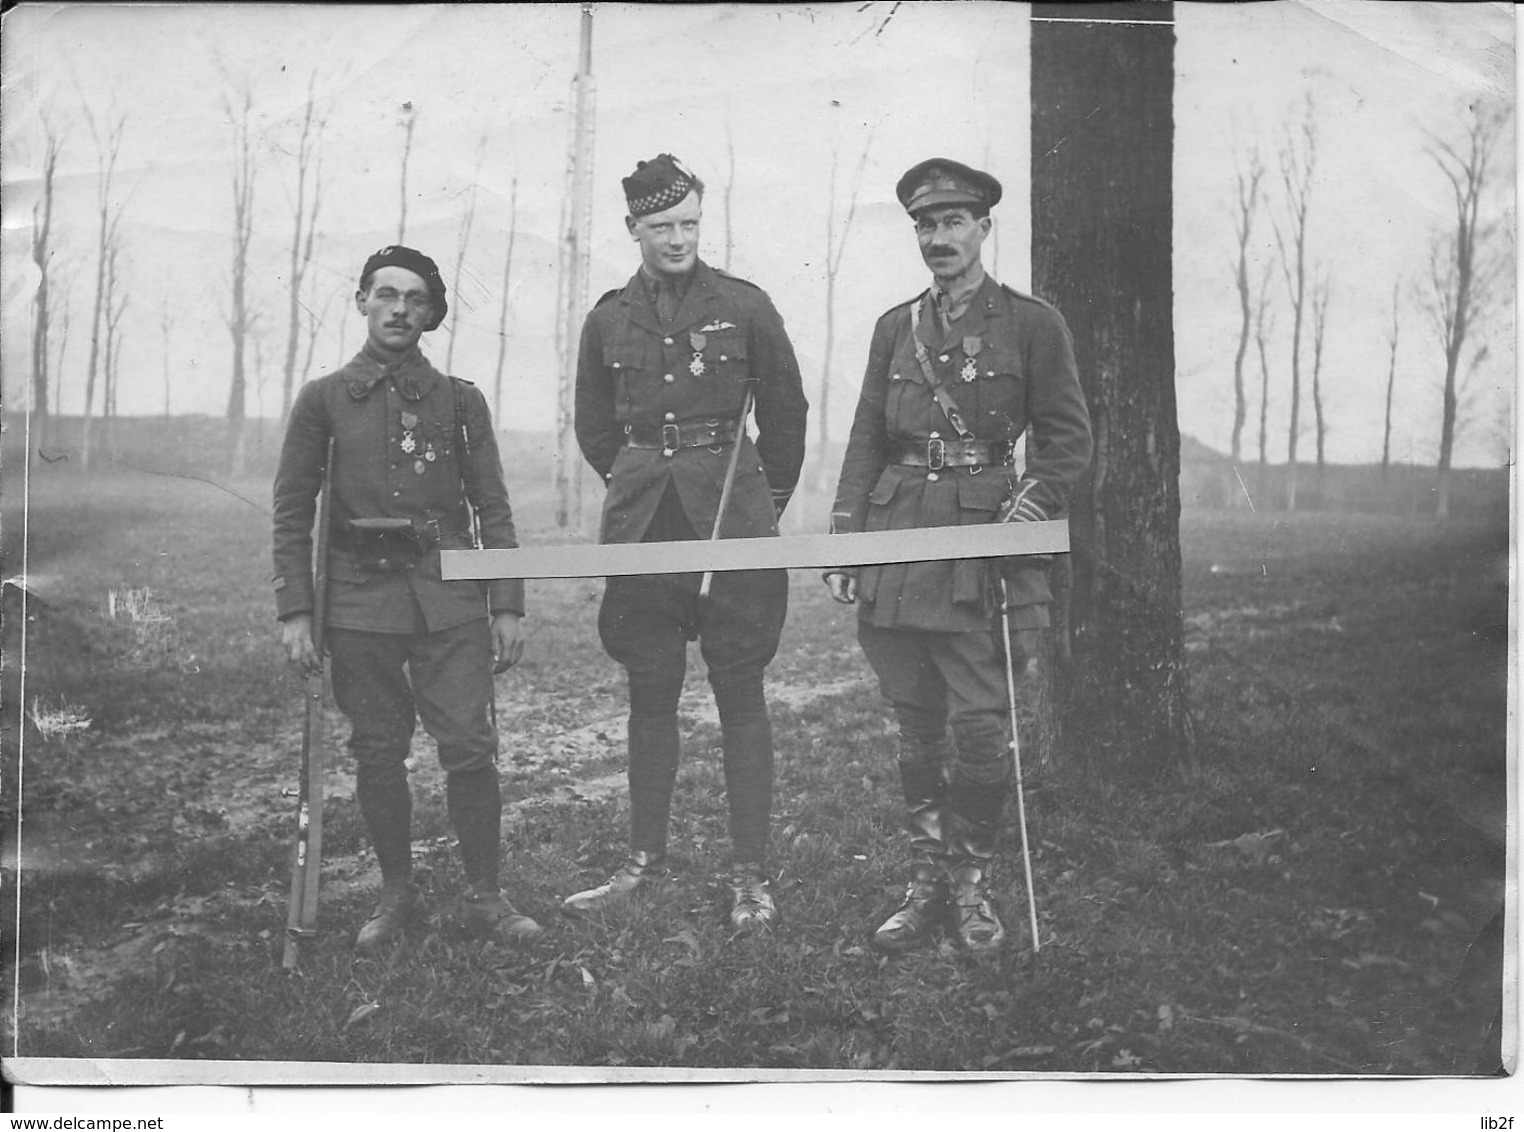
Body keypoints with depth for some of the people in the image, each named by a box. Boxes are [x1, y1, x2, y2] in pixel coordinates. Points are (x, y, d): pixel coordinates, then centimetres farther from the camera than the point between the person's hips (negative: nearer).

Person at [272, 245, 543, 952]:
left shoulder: (461, 401, 9)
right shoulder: (323, 399, 7)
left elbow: (492, 510, 9)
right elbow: (292, 512, 6)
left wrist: (507, 607, 2)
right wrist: (294, 611, -2)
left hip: (450, 599, 0)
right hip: (361, 598, 0)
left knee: (470, 749, -4)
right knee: (377, 754, 6)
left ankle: (483, 896, 9)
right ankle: (396, 892, 22)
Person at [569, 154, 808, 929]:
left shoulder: (745, 307, 1)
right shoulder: (607, 321, 8)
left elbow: (787, 414, 9)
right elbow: (593, 428, 20)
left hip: (732, 516, -3)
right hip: (641, 523, 3)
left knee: (740, 694, -1)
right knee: (649, 695, 8)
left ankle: (750, 875, 5)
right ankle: (646, 859, 19)